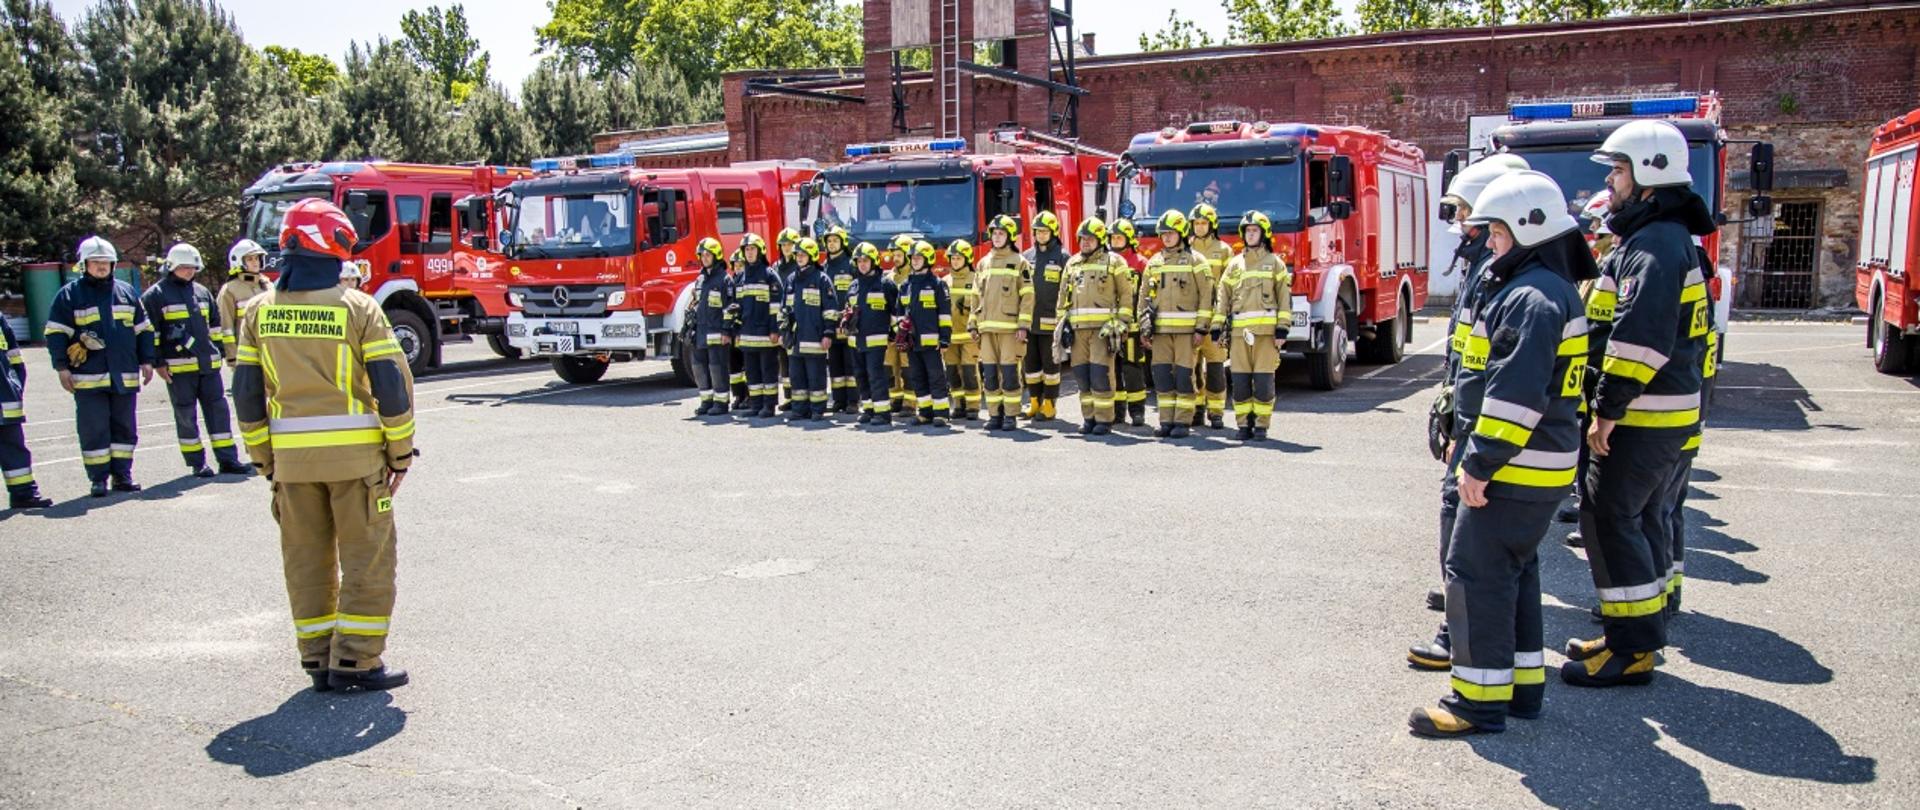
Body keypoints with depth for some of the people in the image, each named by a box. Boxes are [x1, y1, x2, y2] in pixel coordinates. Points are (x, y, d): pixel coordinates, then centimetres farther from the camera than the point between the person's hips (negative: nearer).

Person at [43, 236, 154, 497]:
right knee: (94, 429, -1)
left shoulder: (127, 292, 13)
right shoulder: (69, 295, 2)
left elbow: (143, 329, 17)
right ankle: (98, 478, 6)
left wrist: (146, 361, 12)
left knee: (125, 427, 7)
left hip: (125, 376, 3)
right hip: (88, 378, -3)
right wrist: (62, 368, -4)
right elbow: (56, 334, 1)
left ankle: (122, 475, 16)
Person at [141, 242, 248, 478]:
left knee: (218, 409, 4)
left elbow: (215, 325, 24)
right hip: (178, 367, -5)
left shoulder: (202, 292, 15)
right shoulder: (156, 295, -1)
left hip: (208, 364, 5)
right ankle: (197, 463, 8)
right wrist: (158, 363, -7)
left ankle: (227, 459, 8)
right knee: (186, 415, 2)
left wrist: (218, 352, 19)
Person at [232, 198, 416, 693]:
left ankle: (318, 659, 19)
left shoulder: (261, 311, 4)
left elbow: (246, 393, 6)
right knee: (367, 558, 5)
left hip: (291, 457, 4)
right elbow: (392, 384, -9)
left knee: (307, 559, 13)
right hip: (355, 453, -4)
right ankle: (355, 660, 4)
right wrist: (400, 451, 0)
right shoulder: (357, 307, -8)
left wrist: (264, 458, 14)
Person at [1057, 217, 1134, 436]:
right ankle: (1089, 418, 14)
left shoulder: (1113, 262, 2)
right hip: (1078, 327, 5)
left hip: (1103, 327, -5)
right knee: (1081, 373, 4)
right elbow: (1064, 296, 21)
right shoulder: (1072, 264, 17)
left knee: (1100, 373, -9)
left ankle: (1104, 420, -2)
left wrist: (1122, 323, -6)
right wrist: (1063, 322, 14)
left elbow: (1126, 294, 1)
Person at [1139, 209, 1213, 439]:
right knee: (1162, 374, 3)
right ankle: (1166, 421, 9)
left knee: (1184, 375, -4)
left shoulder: (1195, 260, 0)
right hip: (1160, 329, 4)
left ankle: (1182, 422, 1)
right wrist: (1143, 326, 10)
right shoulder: (1154, 262, 14)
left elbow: (1207, 295, -3)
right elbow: (1144, 295, 18)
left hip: (1186, 328, -4)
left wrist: (1201, 328, -9)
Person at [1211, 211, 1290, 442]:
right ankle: (1244, 425, 9)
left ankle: (1261, 426, 4)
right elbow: (1222, 297, 13)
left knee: (1263, 380, -4)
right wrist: (1217, 328, 6)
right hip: (1239, 330, 2)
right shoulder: (1234, 264, 16)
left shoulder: (1274, 262, 9)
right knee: (1240, 380, 0)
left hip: (1266, 329, -2)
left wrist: (1282, 328, -5)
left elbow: (1284, 298, 4)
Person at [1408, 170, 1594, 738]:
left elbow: (1517, 393, -26)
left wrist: (1480, 463, -22)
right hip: (1537, 466, 11)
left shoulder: (1534, 297, -19)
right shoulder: (1548, 288, 16)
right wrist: (1478, 451, 23)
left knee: (1477, 573, -5)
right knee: (1514, 570, 18)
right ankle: (1522, 682, 27)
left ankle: (1480, 699, 1)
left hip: (1516, 470, -11)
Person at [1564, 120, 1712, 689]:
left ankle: (1632, 650, 0)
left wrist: (1609, 408, -23)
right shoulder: (1670, 238, 17)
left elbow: (1640, 337, -27)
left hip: (1643, 416, -11)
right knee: (1644, 518, 16)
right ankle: (1641, 636, 26)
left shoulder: (1654, 245, -18)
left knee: (1609, 519, -6)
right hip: (1670, 412, 11)